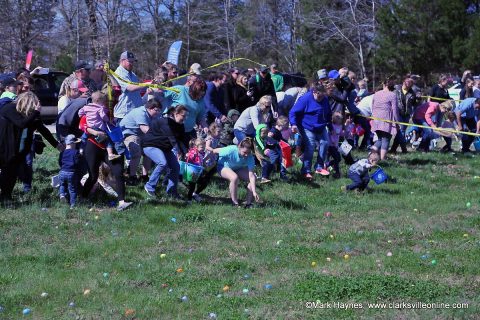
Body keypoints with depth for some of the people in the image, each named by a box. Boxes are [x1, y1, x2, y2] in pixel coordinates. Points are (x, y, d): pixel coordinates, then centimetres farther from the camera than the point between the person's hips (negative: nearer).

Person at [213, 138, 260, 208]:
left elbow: (251, 175, -32)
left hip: (238, 168, 4)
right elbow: (215, 151, -23)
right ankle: (235, 203, -23)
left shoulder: (250, 157, -28)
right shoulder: (230, 150, -38)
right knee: (234, 177, -35)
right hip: (224, 166, -4)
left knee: (253, 179, -18)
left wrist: (254, 191, -41)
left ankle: (248, 203, -7)